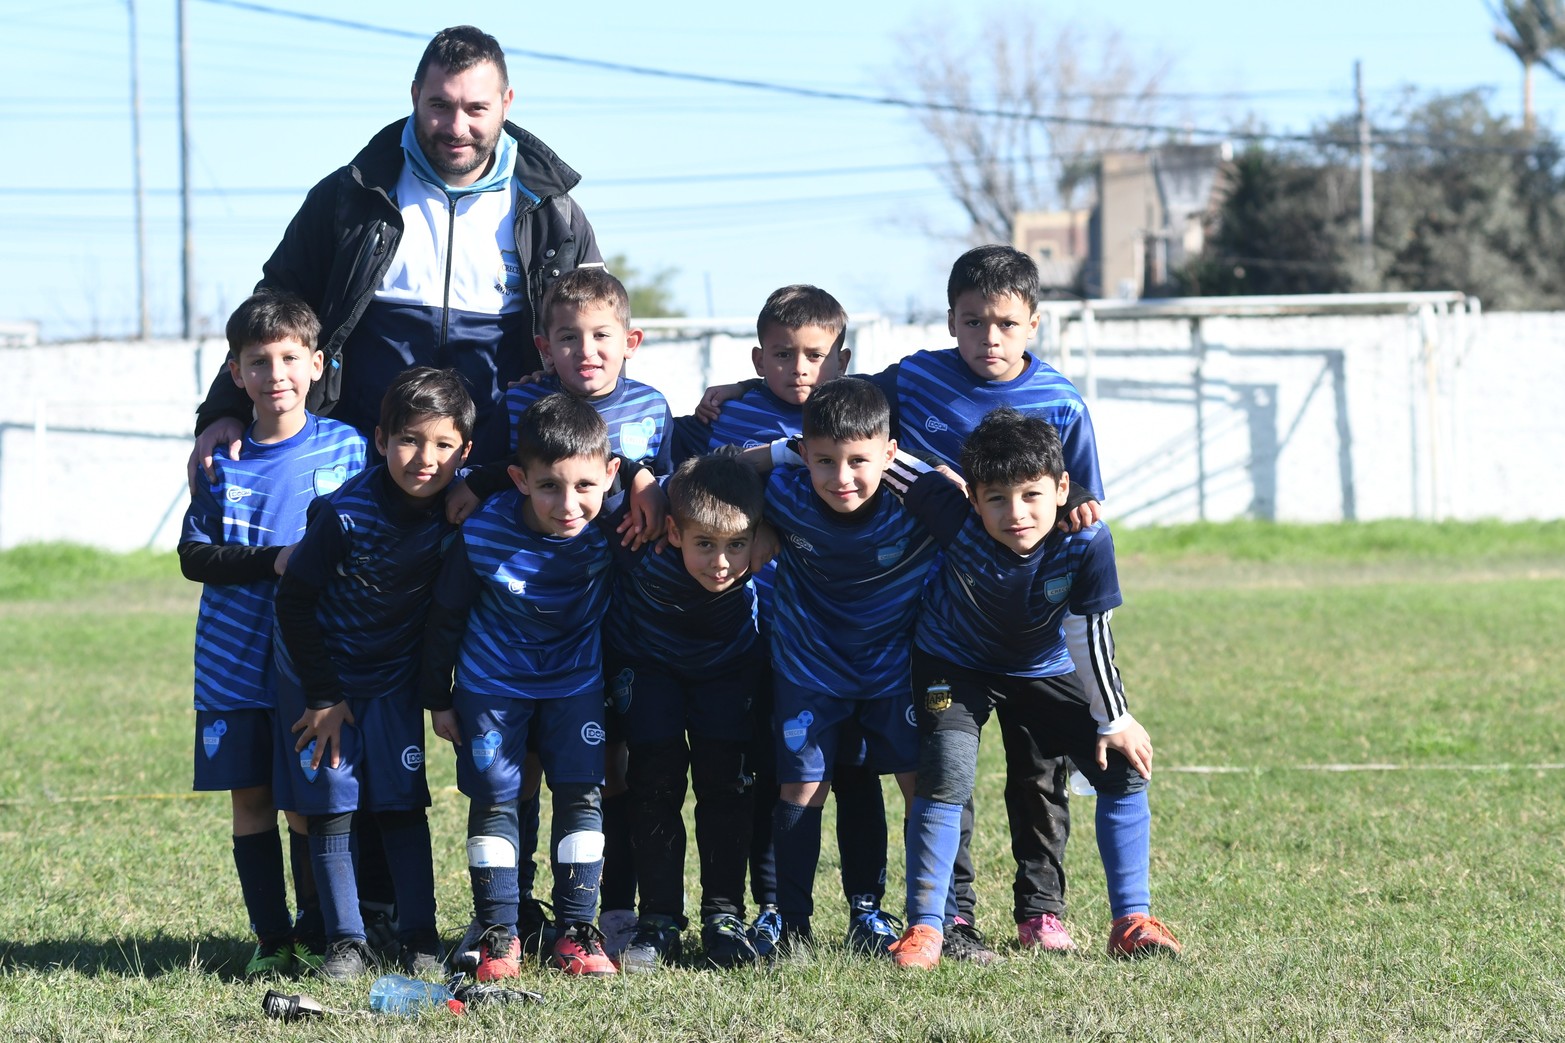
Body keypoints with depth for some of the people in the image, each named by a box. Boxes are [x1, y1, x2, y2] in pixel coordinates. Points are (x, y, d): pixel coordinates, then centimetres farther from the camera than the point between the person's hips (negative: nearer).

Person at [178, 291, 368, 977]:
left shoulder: (346, 448, 0)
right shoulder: (224, 459, 2)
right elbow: (193, 555, -2)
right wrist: (271, 562, -15)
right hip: (235, 663, 1)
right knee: (250, 800, 3)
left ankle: (315, 935, 11)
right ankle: (270, 938, 11)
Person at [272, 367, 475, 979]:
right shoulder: (346, 511, -25)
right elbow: (295, 599, -15)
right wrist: (323, 696, -12)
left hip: (394, 675, 3)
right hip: (321, 672, -3)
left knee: (403, 802, 1)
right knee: (330, 802, -4)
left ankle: (420, 936, 9)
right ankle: (345, 941, 3)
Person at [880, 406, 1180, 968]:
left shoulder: (1086, 541, -31)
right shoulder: (956, 519, -35)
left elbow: (1097, 632, -17)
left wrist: (1115, 718, -10)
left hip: (1044, 668, 2)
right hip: (955, 665, -2)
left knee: (1124, 766, -5)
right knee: (946, 775, -22)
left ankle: (1132, 920, 7)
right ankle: (924, 927, -12)